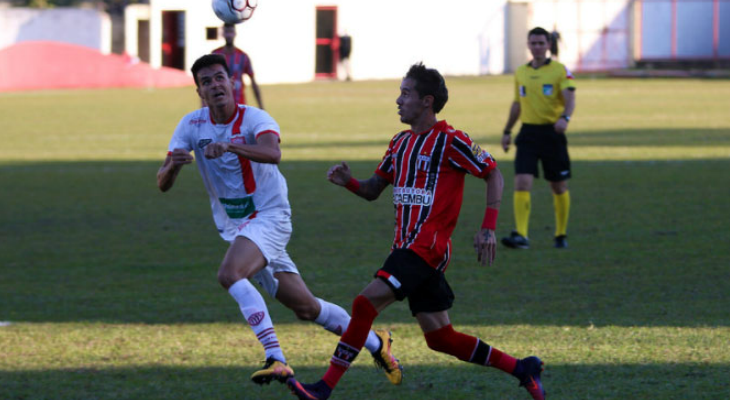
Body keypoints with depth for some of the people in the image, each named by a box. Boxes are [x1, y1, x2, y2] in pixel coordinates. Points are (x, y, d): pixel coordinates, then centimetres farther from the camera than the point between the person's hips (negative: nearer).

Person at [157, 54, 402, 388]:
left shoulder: (254, 119, -15)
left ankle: (275, 359, -34)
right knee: (305, 308, 9)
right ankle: (375, 343, 28)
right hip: (233, 227, 5)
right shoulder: (191, 126, -2)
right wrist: (172, 166, -30)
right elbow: (163, 184, -6)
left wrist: (229, 146, -53)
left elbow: (272, 153, -38)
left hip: (269, 216, -5)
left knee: (229, 274, -32)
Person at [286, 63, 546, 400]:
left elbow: (493, 175, -5)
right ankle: (521, 369, 20)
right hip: (405, 245, 9)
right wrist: (348, 182, -1)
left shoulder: (449, 141, -8)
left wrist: (488, 228, -13)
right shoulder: (401, 143, 16)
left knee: (366, 302, -19)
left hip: (428, 247, -9)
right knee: (439, 338, 9)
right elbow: (373, 190, 21)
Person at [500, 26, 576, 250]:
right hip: (528, 134, 3)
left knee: (559, 187, 6)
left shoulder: (560, 71, -3)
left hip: (552, 133, -3)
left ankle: (561, 235, 22)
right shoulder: (520, 73, 11)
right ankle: (521, 236, -20)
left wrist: (565, 117, -35)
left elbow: (570, 98, -15)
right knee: (521, 183, -14)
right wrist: (507, 131, 21)